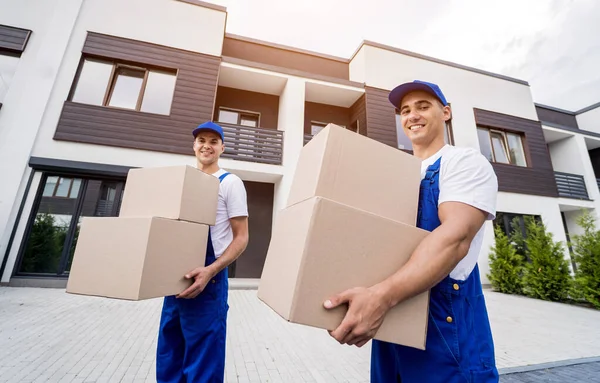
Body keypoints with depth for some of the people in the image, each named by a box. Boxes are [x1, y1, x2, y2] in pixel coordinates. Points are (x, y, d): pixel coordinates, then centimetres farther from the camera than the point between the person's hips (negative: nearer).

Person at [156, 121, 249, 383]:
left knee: (202, 362, 5)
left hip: (208, 278, -6)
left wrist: (210, 271, -22)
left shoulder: (229, 182, -7)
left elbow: (241, 238, -10)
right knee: (168, 358, 20)